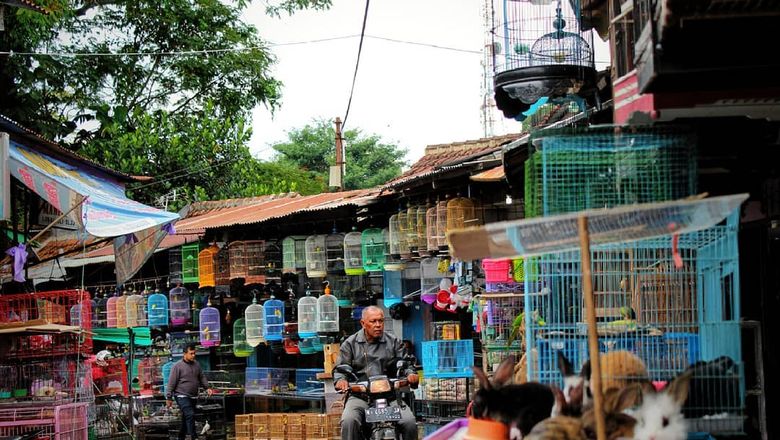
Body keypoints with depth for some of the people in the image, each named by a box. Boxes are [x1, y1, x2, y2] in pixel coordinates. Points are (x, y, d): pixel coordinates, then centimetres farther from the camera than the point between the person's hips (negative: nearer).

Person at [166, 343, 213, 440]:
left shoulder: (196, 365, 10)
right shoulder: (178, 366, -9)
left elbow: (202, 377, 19)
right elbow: (171, 383, -7)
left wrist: (207, 388, 4)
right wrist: (169, 398, -7)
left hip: (193, 397, 6)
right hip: (182, 396, -6)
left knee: (186, 418, 13)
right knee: (190, 415, -20)